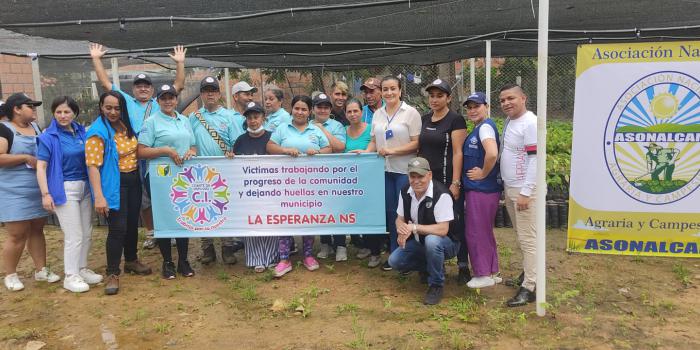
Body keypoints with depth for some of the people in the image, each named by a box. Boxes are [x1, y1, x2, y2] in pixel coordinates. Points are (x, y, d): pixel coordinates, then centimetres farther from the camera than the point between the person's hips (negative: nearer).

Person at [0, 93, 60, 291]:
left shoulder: (35, 127, 12)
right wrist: (26, 158, -19)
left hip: (38, 190, 7)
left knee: (37, 230, 12)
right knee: (17, 234, -2)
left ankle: (41, 270, 21)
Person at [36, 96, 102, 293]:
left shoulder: (81, 132, 6)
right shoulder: (48, 137, -8)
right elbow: (41, 167, -10)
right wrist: (46, 194, -16)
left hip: (85, 187, 5)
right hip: (64, 189, -5)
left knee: (86, 233, 11)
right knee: (74, 235, -4)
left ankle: (82, 269, 25)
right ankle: (70, 276, 8)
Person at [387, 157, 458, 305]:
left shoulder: (441, 194, -27)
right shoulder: (406, 191, -5)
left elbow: (443, 229, -31)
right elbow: (400, 219, 3)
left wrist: (414, 228, -31)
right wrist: (402, 230, -22)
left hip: (447, 243, -6)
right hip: (419, 242, 6)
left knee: (431, 241, -39)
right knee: (394, 261, -11)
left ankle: (436, 285, -15)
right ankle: (429, 267, 16)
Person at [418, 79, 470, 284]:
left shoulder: (455, 120, -6)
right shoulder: (424, 120, 12)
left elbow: (458, 153, -12)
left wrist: (455, 183, -17)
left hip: (447, 181, -6)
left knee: (454, 224, 1)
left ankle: (463, 266, 13)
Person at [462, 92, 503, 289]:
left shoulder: (485, 127, -15)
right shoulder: (480, 127, 15)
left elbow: (492, 154, -31)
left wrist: (483, 173, -19)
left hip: (482, 189, -10)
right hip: (479, 189, 10)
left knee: (476, 231, 0)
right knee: (485, 231, 17)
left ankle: (484, 275, 12)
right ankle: (492, 272, 28)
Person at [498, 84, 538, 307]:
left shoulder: (530, 123, -15)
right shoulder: (508, 121, 12)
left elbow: (535, 159, -20)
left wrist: (525, 192, -22)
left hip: (525, 190, -9)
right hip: (509, 188, 9)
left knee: (528, 239, -5)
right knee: (521, 236, 18)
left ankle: (529, 288, 1)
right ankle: (529, 272, 32)